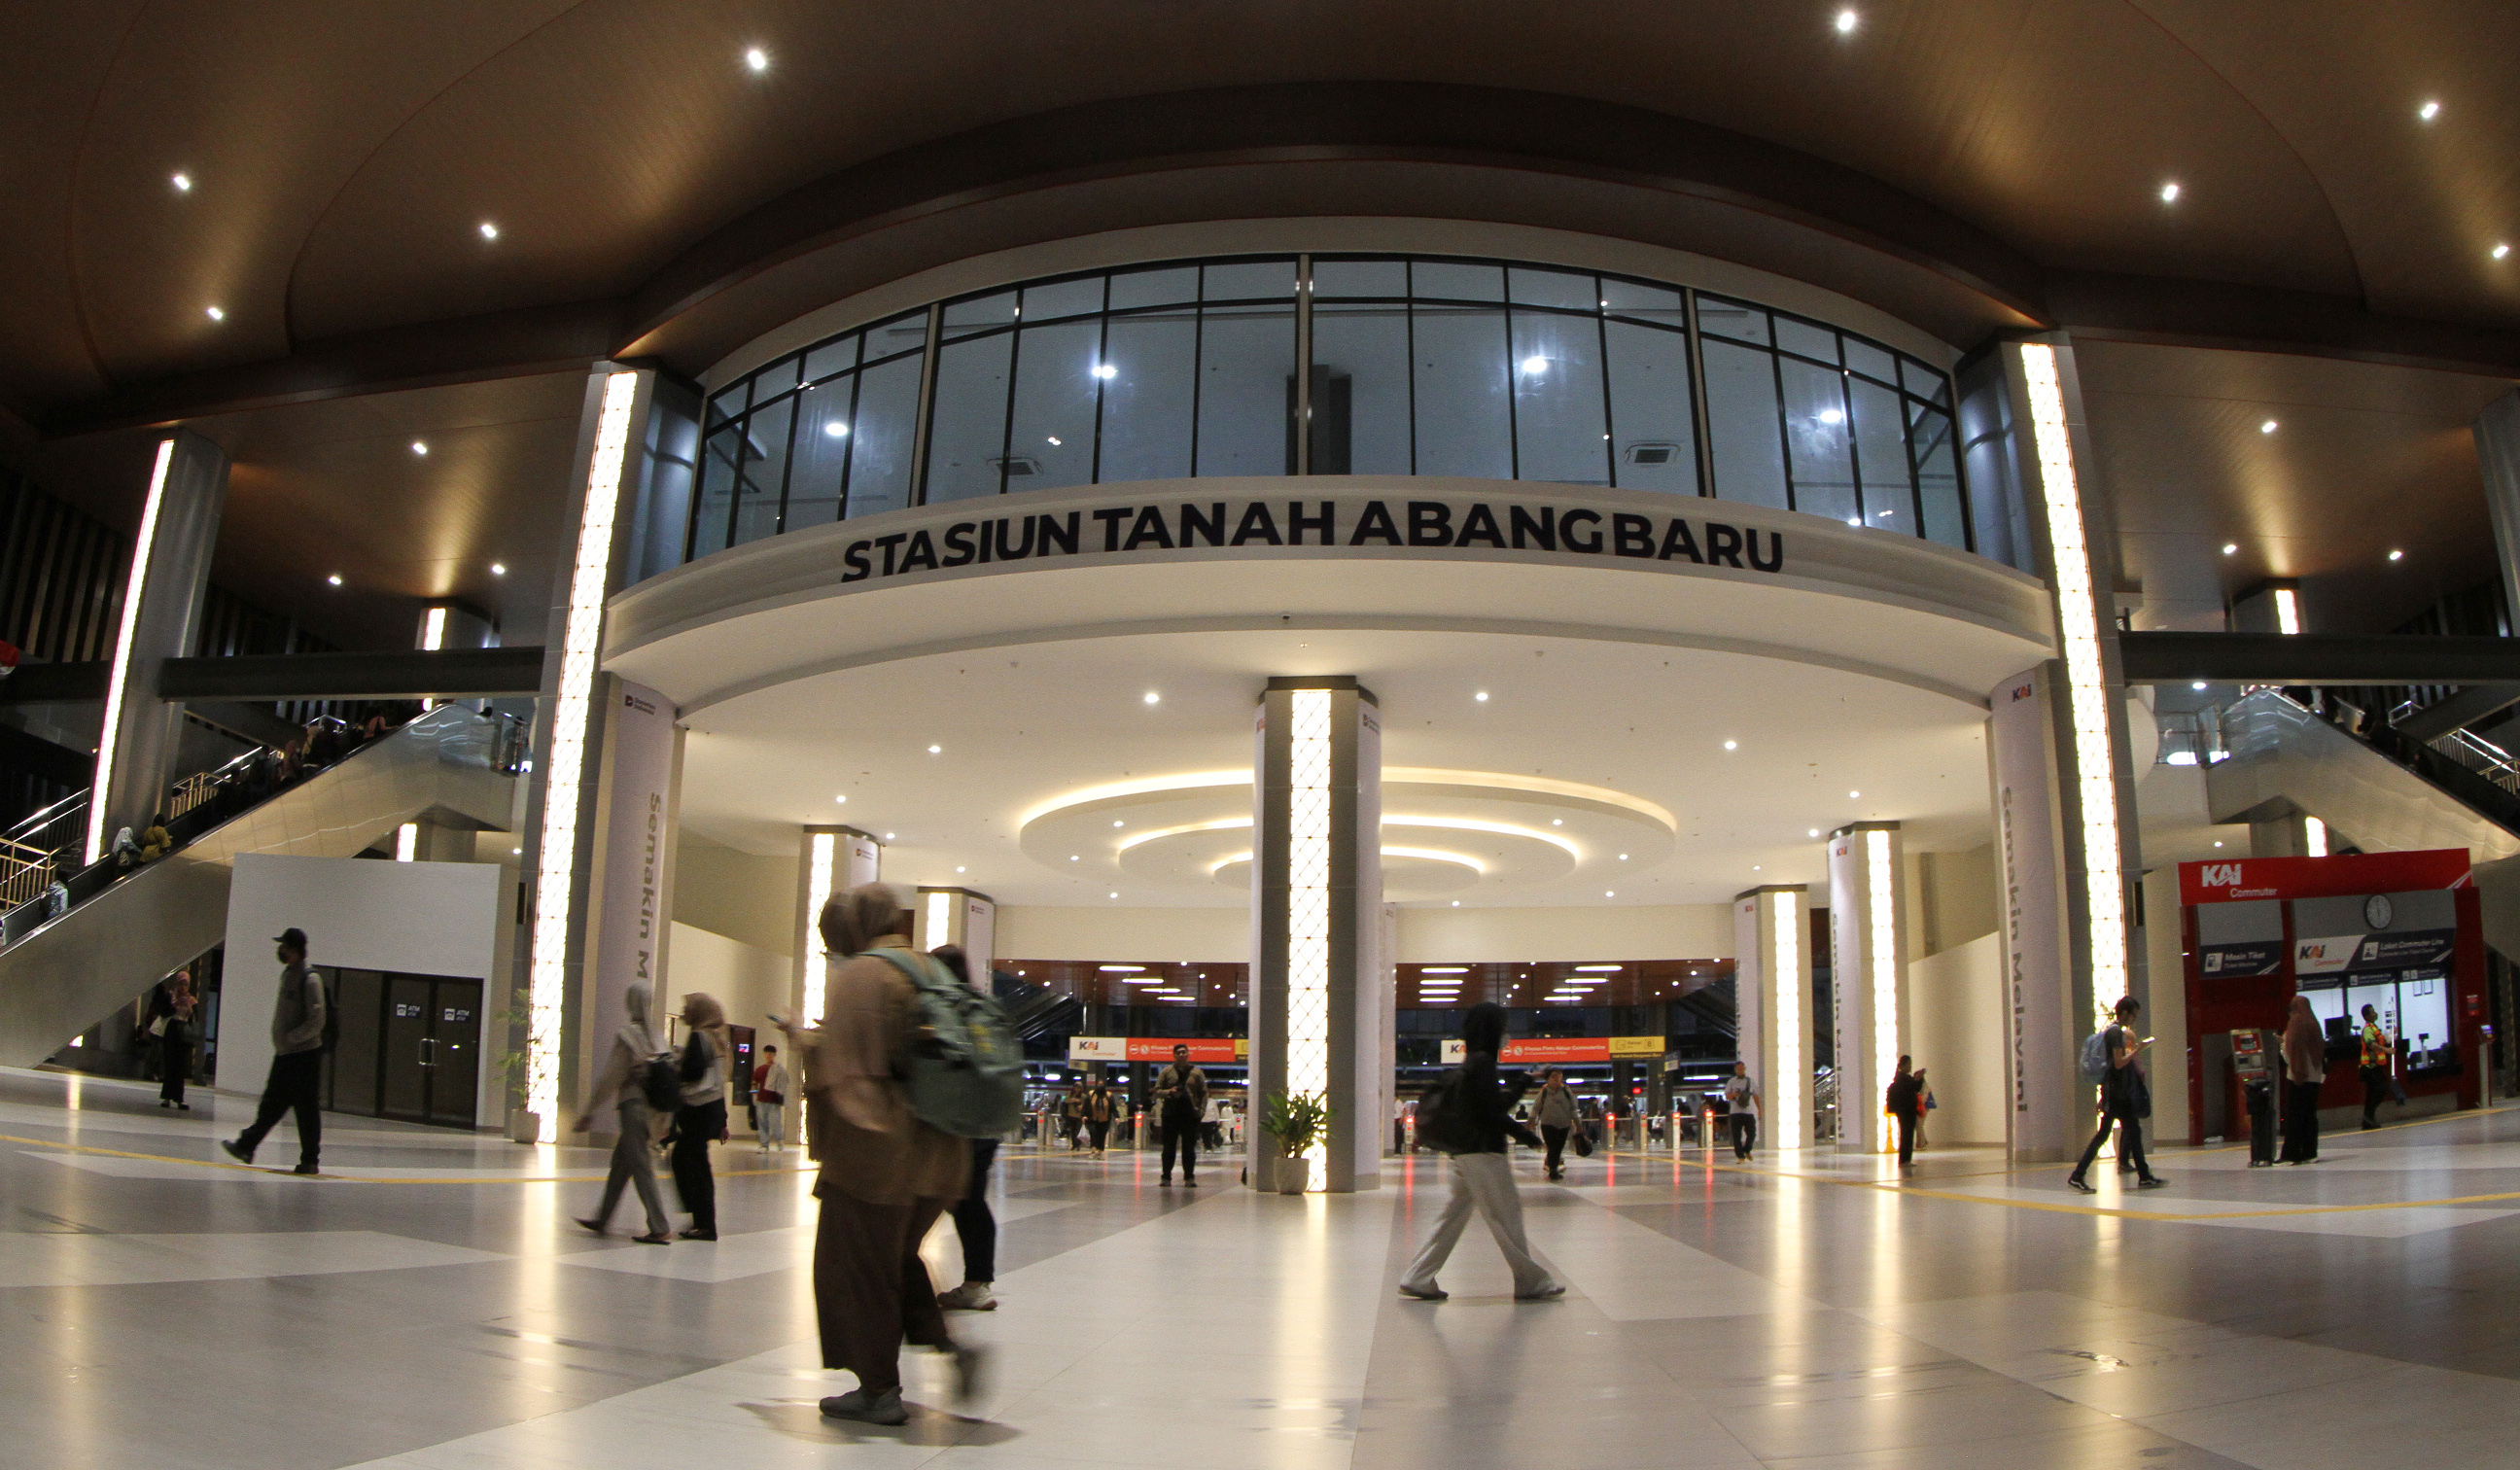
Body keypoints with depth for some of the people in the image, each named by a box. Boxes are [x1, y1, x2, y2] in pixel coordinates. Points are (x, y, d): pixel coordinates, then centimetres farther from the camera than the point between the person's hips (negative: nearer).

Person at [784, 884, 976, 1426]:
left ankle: (880, 1390, 11)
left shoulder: (856, 976, -12)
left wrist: (803, 1038, 1)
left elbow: (839, 1063, -17)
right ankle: (953, 1346, 8)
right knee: (897, 1256, 23)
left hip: (877, 1148, -8)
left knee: (857, 1264, 6)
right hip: (938, 1151, 8)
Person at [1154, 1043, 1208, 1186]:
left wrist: (1201, 1111, -4)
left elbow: (1204, 1093, 8)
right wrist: (1169, 1092, -13)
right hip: (1170, 1115, 0)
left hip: (1190, 1115, 0)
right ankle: (1166, 1178, 8)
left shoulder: (1197, 1073, 9)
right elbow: (1157, 1091, 7)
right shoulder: (1166, 1072, 8)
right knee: (1168, 1148, 2)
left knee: (1189, 1148, 2)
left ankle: (1189, 1178, 8)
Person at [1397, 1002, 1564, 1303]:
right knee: (1506, 1215, -2)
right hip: (1483, 1153, -10)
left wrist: (1523, 1081, 24)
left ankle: (1417, 1279, 9)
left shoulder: (1469, 1064, 17)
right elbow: (1490, 1111, -19)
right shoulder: (1482, 1062, -13)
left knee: (1454, 1215, 10)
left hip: (1464, 1153, 10)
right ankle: (1532, 1282, 6)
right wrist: (1524, 1134, -11)